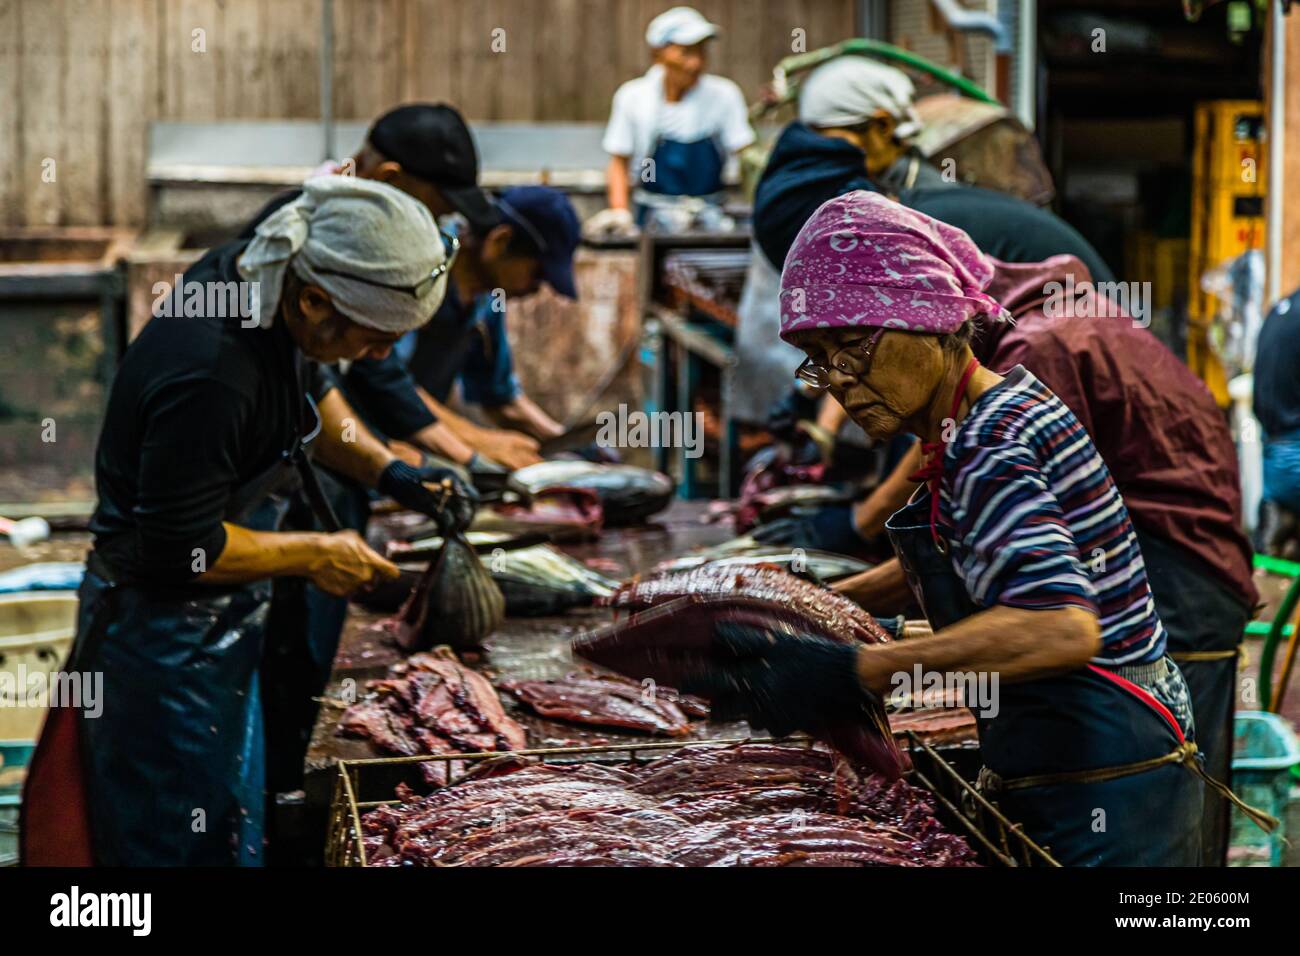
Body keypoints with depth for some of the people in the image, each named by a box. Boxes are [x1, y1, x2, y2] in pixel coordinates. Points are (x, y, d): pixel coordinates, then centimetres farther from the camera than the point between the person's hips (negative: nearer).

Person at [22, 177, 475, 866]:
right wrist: (316, 556, -16)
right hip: (167, 640, -9)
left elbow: (310, 395, 16)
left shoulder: (263, 283, -5)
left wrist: (388, 472, 3)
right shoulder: (207, 379, -34)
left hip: (216, 626, 9)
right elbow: (180, 550, -26)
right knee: (189, 840, 3)